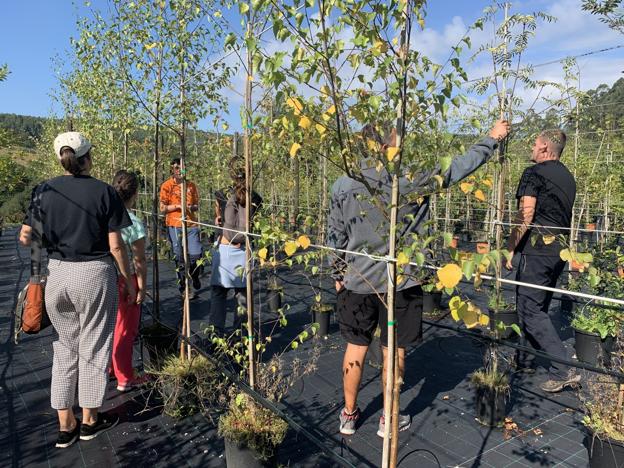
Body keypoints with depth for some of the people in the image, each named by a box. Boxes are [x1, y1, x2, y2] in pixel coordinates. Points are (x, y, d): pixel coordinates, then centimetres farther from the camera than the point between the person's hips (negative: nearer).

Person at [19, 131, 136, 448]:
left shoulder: (44, 191, 0)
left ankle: (65, 425, 25)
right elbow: (115, 246, -9)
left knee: (65, 347, 18)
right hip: (95, 273, -3)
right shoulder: (104, 192, -9)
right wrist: (128, 279, 2)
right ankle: (90, 421, 27)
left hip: (57, 273, 3)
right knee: (93, 348, 12)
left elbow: (25, 238, 4)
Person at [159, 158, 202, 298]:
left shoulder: (191, 185, 11)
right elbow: (163, 208, -1)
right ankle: (184, 288, 18)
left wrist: (192, 207, -7)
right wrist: (178, 206, -14)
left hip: (191, 224, 2)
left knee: (196, 254, -5)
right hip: (174, 226, -2)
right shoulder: (167, 185, 1)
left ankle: (195, 276, 26)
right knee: (179, 258, 5)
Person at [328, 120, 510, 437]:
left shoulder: (343, 185, -4)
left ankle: (349, 415, 31)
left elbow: (336, 237, 3)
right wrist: (492, 139, 14)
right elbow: (459, 167, -1)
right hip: (399, 282, -2)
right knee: (393, 352, 13)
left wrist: (339, 275, 16)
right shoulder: (411, 179, -13)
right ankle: (388, 419, 29)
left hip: (356, 282, 3)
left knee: (356, 348, 16)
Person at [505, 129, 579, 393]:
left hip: (538, 249, -9)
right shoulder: (568, 177, 17)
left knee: (531, 310, -4)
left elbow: (525, 215, -17)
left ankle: (564, 370, -6)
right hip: (560, 250, 9)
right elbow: (563, 216, 21)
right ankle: (523, 358, 30)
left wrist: (510, 248, -12)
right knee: (537, 306, 17)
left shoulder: (534, 173, -9)